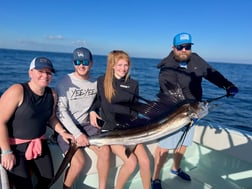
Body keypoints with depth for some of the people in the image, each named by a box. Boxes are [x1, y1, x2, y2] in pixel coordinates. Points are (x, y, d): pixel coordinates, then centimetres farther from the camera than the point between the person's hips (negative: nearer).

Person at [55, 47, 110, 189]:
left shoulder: (95, 83, 4)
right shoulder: (64, 82, -10)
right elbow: (61, 112, -14)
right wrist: (77, 134, -20)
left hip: (86, 125, 4)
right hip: (67, 128, -4)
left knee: (105, 150, -17)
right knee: (79, 161, -22)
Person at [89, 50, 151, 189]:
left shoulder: (133, 84, 5)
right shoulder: (102, 81, -2)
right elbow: (99, 100, 10)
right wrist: (92, 110, -10)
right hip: (109, 128, -3)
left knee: (145, 161, -13)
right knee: (131, 162, -18)